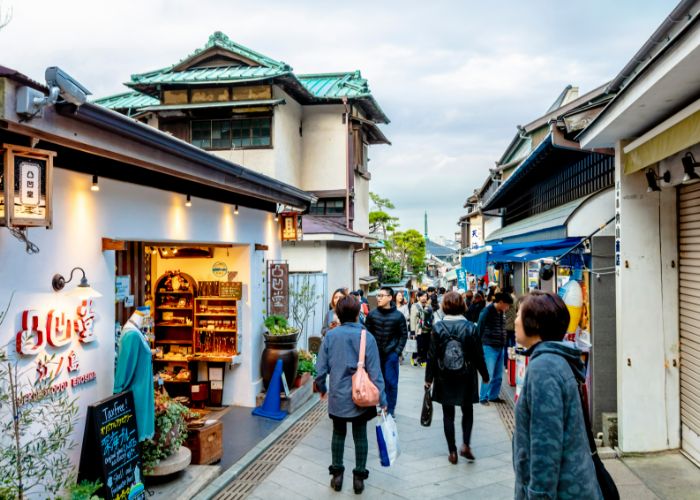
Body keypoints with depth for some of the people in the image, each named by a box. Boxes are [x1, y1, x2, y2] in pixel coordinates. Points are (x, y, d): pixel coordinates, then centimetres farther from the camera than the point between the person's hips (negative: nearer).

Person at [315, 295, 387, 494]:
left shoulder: (330, 335, -9)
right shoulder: (366, 336, -14)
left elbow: (321, 367, -3)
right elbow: (374, 372, -13)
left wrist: (322, 388, 15)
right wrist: (382, 400, -6)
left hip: (337, 396, 2)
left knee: (338, 434, 19)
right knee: (360, 436, 14)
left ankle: (337, 474, 27)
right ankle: (359, 477, 24)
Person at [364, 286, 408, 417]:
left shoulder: (398, 316, -6)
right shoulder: (372, 314, -3)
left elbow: (404, 335, 0)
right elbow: (367, 332, 4)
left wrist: (398, 351, -6)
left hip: (391, 354, -2)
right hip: (375, 353, 2)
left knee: (391, 382, 2)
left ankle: (390, 410, 14)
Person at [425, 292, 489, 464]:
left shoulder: (438, 327, -10)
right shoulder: (470, 327, -10)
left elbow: (432, 355, -7)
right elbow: (478, 354, -5)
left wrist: (429, 378, 2)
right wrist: (485, 374, 10)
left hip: (444, 378, 0)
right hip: (466, 377, 0)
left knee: (448, 414, 11)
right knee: (467, 411, 19)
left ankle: (452, 451, 14)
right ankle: (465, 444, 5)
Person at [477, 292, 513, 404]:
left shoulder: (501, 313, 10)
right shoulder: (487, 311, -11)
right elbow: (479, 328, -9)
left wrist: (503, 344, 10)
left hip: (500, 348, 7)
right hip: (489, 347, -7)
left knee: (498, 375, 11)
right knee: (488, 374, -6)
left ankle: (493, 396, 23)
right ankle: (483, 397, 6)